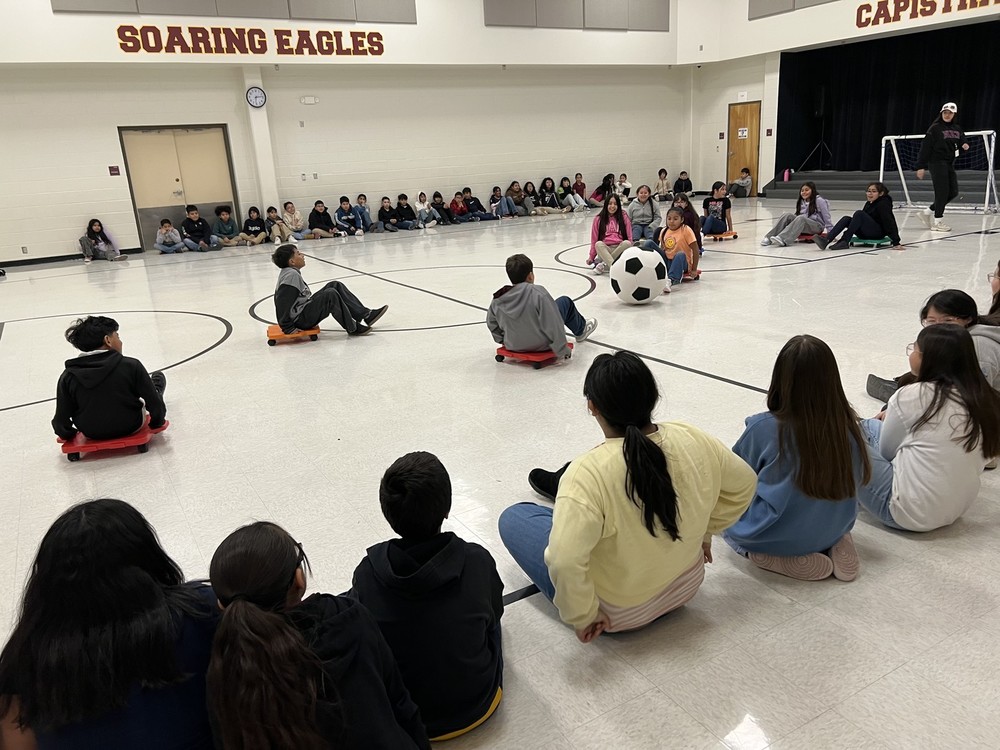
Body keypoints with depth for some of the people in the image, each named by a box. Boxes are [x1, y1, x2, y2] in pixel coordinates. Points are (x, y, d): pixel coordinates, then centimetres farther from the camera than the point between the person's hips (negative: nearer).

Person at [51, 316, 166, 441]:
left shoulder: (68, 377, -14)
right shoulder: (131, 366, -22)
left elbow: (61, 419, -10)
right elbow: (155, 403, -16)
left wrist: (67, 434, 11)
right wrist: (157, 422, 3)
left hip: (90, 434, 3)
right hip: (130, 428, -3)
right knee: (158, 376, 17)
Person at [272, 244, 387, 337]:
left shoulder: (292, 273, 11)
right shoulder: (291, 275, -20)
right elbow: (282, 301, -26)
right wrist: (288, 328, -23)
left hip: (304, 309, 11)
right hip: (301, 320, -11)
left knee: (336, 286, 7)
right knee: (330, 295, -26)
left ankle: (366, 315, 2)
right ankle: (352, 328, -15)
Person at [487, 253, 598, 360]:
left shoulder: (497, 299, -10)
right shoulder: (538, 293, -25)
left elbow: (492, 324, 3)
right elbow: (553, 325, -24)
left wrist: (504, 341, 20)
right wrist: (563, 351, -13)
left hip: (513, 346, 5)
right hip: (541, 345, -5)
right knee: (565, 302, 13)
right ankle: (581, 330, 42)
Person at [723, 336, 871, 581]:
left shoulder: (764, 427, -24)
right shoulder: (849, 426, -12)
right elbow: (858, 481, 4)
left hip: (777, 537, -5)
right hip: (834, 529, 5)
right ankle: (835, 545, 8)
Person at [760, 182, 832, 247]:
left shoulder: (819, 200, -3)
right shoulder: (801, 202, 15)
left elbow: (826, 217, -5)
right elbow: (797, 215, 14)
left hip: (817, 226, -5)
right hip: (802, 226, 5)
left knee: (801, 218, -36)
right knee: (787, 216, -21)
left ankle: (783, 239, -57)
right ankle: (769, 237, -35)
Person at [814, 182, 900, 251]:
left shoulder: (883, 204, -10)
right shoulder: (868, 204, 13)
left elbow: (889, 223, -19)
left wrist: (896, 242, -25)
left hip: (879, 233, -7)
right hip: (866, 234, 7)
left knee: (859, 213, -26)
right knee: (846, 219, -13)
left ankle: (844, 242, -34)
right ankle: (826, 240, -36)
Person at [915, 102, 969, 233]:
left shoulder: (957, 128, 13)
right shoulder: (935, 128, -7)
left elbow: (962, 141, 21)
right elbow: (925, 147, -10)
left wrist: (965, 145, -5)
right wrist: (921, 166, -16)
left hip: (950, 164, 7)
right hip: (937, 163, -7)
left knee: (953, 192, 6)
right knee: (942, 192, -7)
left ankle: (927, 212, 16)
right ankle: (938, 222, 3)